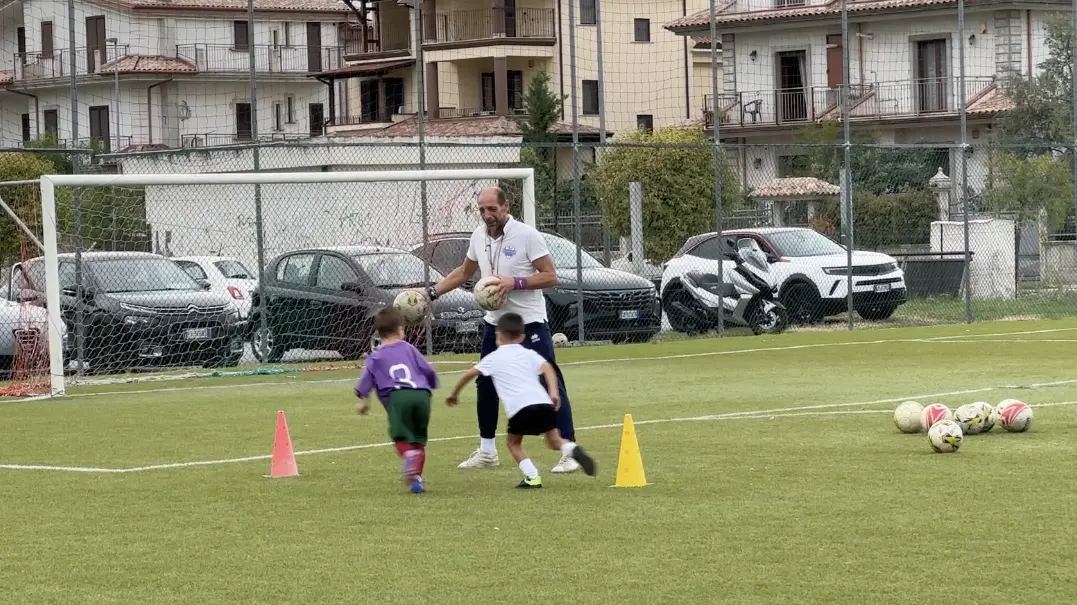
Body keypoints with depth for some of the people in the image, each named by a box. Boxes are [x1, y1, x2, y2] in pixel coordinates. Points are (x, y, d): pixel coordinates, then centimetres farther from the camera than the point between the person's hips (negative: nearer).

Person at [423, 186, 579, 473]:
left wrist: (515, 282, -25)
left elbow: (550, 276, -15)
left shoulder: (527, 235, -14)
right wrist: (432, 292, 12)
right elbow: (463, 272, 21)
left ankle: (570, 452, -9)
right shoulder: (479, 236, 6)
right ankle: (486, 452, 27)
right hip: (495, 323, 7)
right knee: (486, 386, 12)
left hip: (530, 324, -7)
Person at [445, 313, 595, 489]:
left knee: (513, 441, 20)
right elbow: (547, 367, 6)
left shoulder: (493, 358, 20)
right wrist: (553, 392, -3)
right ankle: (572, 449, -18)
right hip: (543, 402, 3)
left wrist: (454, 394, 33)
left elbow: (469, 374, 20)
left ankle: (532, 477, 1)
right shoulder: (529, 354, 25)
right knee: (554, 440, 16)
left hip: (518, 407, -3)